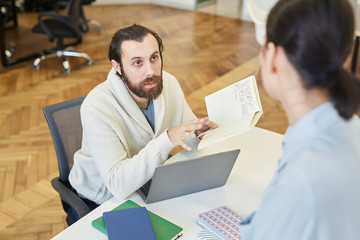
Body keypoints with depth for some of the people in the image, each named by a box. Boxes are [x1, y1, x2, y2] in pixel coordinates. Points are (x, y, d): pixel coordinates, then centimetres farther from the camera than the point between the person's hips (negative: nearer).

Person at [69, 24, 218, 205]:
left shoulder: (168, 83, -11)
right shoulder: (96, 108, -29)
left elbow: (189, 141, 3)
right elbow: (119, 185, -34)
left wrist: (197, 131, -22)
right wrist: (168, 139, -41)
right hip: (104, 201, -5)